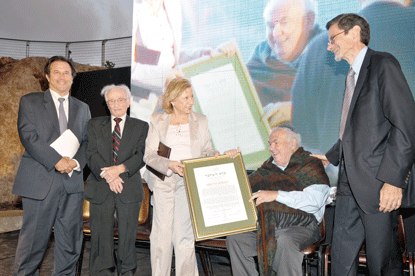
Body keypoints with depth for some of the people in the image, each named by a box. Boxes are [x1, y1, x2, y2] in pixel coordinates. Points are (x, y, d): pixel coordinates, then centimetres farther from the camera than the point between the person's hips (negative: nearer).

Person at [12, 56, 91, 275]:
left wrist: (76, 162, -9)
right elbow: (28, 136, -6)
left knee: (71, 240, 7)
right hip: (40, 181, -3)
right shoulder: (30, 102, 6)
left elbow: (88, 140, 10)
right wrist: (56, 160, -16)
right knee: (33, 238, 1)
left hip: (72, 182, 4)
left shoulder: (82, 108, 17)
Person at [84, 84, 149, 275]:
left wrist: (120, 169, -19)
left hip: (129, 190, 0)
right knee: (101, 237, 4)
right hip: (101, 189, 1)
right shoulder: (94, 125, 12)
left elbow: (141, 156, -3)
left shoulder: (141, 127, 9)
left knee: (128, 236, 6)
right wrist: (107, 175, -15)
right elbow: (92, 154, 0)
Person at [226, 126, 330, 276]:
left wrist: (276, 195, -17)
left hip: (299, 226, -5)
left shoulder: (311, 165, 4)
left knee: (284, 241, -36)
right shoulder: (268, 166, 23)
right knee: (234, 238, -16)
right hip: (265, 226, 5)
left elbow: (315, 200, -13)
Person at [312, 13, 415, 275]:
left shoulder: (383, 64, -7)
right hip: (350, 181, 8)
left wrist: (393, 179, -19)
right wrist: (332, 156, 28)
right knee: (341, 254, 12)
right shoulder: (353, 75, 20)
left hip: (377, 182, -8)